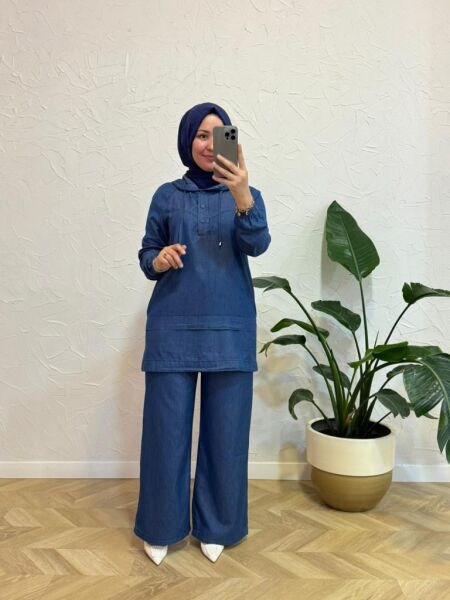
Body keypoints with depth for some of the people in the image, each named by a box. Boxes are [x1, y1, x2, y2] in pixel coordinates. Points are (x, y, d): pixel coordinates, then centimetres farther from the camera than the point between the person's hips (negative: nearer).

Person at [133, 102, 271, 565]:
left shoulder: (246, 195, 5)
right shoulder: (167, 195, 7)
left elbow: (257, 244, -15)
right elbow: (146, 255, 9)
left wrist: (242, 196, -33)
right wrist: (158, 260, -15)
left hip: (229, 328, 0)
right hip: (173, 327, 0)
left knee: (225, 430, 7)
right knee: (166, 427, 6)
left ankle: (215, 526, 28)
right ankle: (160, 526, 28)